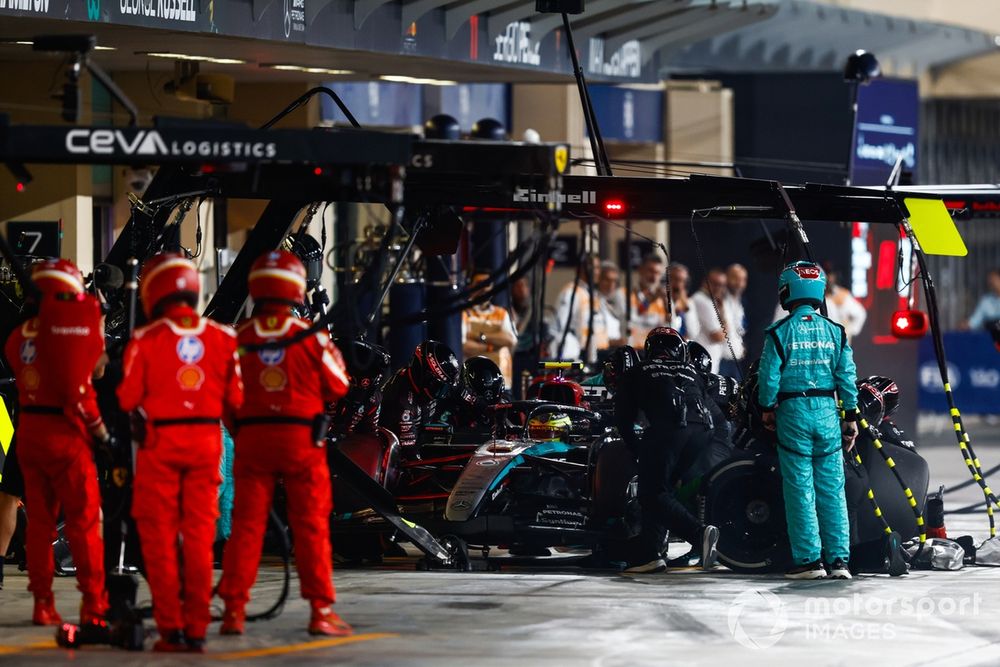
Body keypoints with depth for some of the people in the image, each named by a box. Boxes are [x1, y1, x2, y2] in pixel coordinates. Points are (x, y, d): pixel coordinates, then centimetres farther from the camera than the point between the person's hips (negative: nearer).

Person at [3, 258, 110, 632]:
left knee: (40, 521, 13)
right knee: (84, 523, -1)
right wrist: (99, 429, -3)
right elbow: (78, 390, -14)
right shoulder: (75, 326, -13)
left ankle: (42, 605, 16)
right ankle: (93, 609, -4)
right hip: (65, 433, -6)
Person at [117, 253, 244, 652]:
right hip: (206, 441, 3)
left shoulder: (145, 340, -9)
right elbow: (234, 400, 2)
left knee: (160, 539, 5)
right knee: (199, 537, 8)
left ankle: (171, 629, 1)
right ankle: (197, 630, 8)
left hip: (159, 443, -3)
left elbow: (128, 398, -6)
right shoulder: (222, 338, 0)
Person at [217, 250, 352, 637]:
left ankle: (234, 609, 4)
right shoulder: (311, 337, -6)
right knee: (311, 526, 3)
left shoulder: (238, 338, -1)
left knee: (246, 524, 6)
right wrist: (333, 355, 20)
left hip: (251, 436, 2)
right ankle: (321, 609, 1)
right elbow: (337, 388, 4)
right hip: (301, 436, -2)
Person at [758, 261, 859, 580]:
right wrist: (851, 416, 10)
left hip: (793, 411, -3)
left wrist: (767, 409, 11)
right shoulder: (835, 332, 3)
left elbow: (769, 376, -5)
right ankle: (839, 558, 2)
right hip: (827, 410, 3)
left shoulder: (779, 333, -6)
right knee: (832, 489, 5)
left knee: (800, 489, 1)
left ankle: (808, 558, -1)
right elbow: (847, 376, 3)